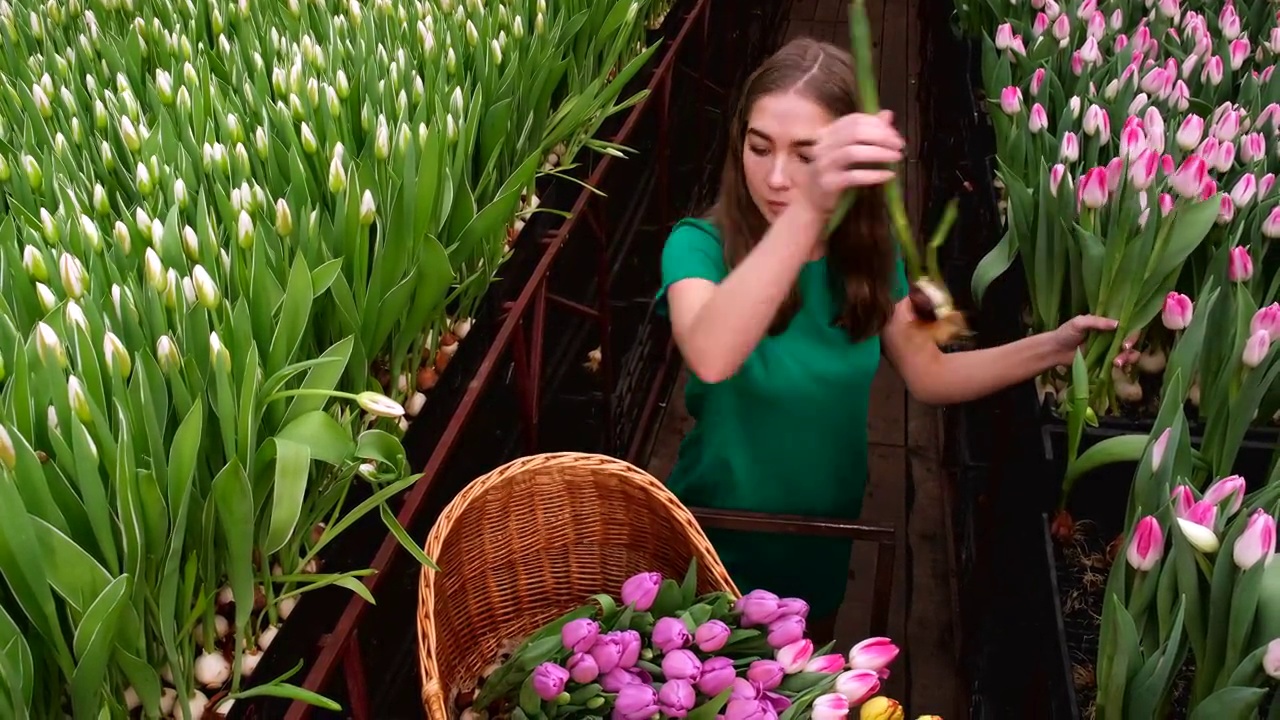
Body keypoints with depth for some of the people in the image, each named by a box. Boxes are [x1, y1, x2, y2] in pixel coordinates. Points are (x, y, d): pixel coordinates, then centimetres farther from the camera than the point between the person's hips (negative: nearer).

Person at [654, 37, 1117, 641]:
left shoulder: (868, 257, -10)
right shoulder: (700, 245, -25)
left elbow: (929, 376, 3)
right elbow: (711, 360, -47)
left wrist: (1054, 347, -11)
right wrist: (807, 212, -59)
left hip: (821, 549, 4)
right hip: (715, 547, -4)